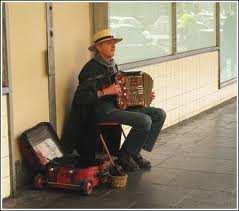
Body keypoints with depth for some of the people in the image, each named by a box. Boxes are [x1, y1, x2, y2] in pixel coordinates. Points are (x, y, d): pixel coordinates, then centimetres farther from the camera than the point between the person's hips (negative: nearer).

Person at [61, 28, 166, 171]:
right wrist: (106, 92, -22)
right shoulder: (92, 68, -11)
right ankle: (125, 155, -5)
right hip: (102, 110, -9)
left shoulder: (112, 66, 16)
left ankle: (136, 152, 4)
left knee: (159, 114, -3)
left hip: (118, 105, 9)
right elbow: (80, 98, -18)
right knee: (144, 121, -26)